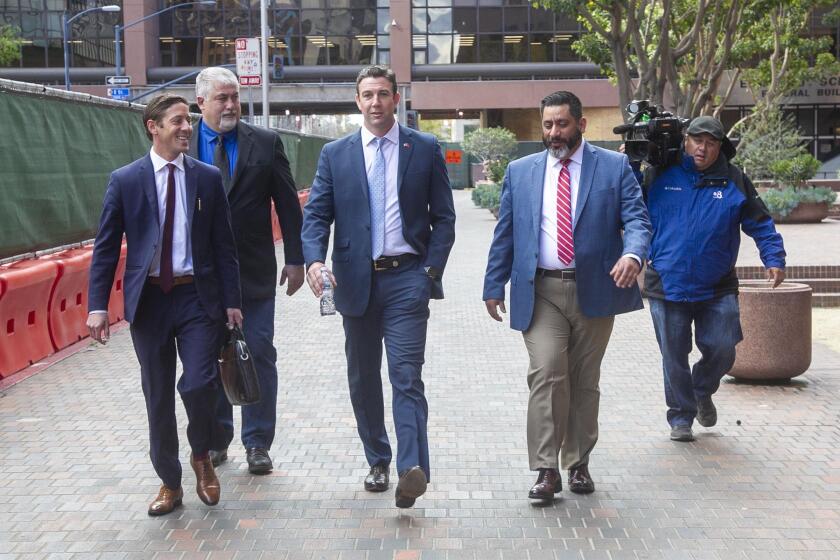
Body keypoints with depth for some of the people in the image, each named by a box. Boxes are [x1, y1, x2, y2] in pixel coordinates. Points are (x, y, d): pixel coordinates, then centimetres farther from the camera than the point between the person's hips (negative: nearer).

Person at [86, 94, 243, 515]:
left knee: (199, 385, -12)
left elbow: (223, 244, 5)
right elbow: (106, 247, 1)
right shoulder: (125, 180, 0)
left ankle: (202, 456, 19)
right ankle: (170, 484, 24)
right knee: (158, 398, 8)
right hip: (148, 299, 0)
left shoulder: (208, 178, 4)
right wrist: (97, 305, -7)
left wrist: (231, 300, 1)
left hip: (198, 297, 0)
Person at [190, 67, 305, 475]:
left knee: (259, 355, 2)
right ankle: (215, 440, 23)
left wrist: (295, 259, -1)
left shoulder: (265, 143, 0)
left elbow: (287, 204, 2)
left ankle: (257, 444, 11)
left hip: (253, 271, -1)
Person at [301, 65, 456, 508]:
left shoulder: (425, 150, 5)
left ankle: (412, 469, -21)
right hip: (356, 280, 3)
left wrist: (431, 269, -6)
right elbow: (316, 214, 3)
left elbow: (443, 217, 5)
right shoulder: (335, 154, 8)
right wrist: (315, 260, -16)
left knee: (406, 375, -13)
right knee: (363, 378, 11)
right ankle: (378, 461, 26)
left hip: (406, 277, -3)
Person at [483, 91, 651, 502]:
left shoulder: (614, 167, 4)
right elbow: (505, 233, 12)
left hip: (595, 290, 0)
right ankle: (547, 470, -9)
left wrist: (632, 255, -25)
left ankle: (578, 464, 23)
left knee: (585, 382, 9)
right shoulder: (520, 172, 10)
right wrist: (494, 286, 9)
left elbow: (637, 219, -4)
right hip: (541, 292, 0)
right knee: (546, 375, -14)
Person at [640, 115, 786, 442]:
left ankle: (702, 392, 33)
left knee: (722, 351, 1)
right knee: (674, 357, 6)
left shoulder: (734, 181, 4)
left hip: (717, 288, 1)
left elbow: (760, 225, 7)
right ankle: (681, 417, 23)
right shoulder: (660, 175, 0)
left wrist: (774, 259, -7)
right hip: (668, 286, -1)